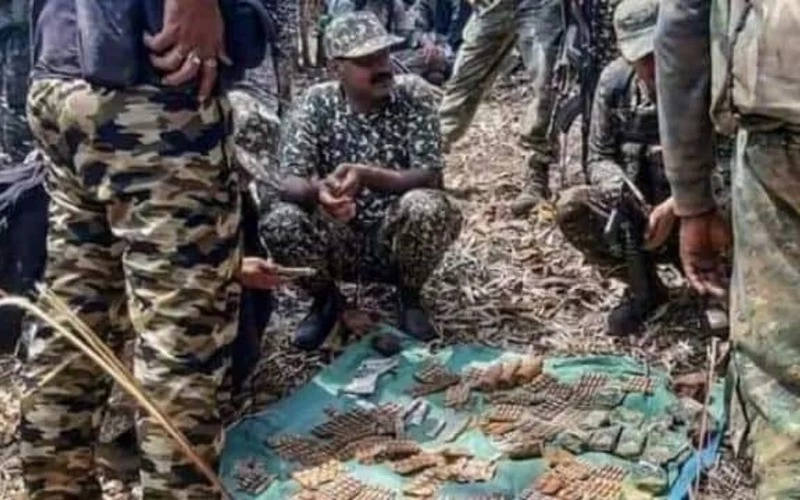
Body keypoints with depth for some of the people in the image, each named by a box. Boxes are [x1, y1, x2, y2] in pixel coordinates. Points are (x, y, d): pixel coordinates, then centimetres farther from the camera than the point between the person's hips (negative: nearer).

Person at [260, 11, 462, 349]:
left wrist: (367, 176, -36)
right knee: (278, 224, -27)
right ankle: (325, 298, 5)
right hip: (339, 242, 1)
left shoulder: (412, 94, -10)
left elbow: (431, 176, -18)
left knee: (427, 207, -33)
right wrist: (319, 191, -40)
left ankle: (410, 296, -1)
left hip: (399, 237, -1)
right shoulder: (317, 103, -8)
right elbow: (289, 183, -16)